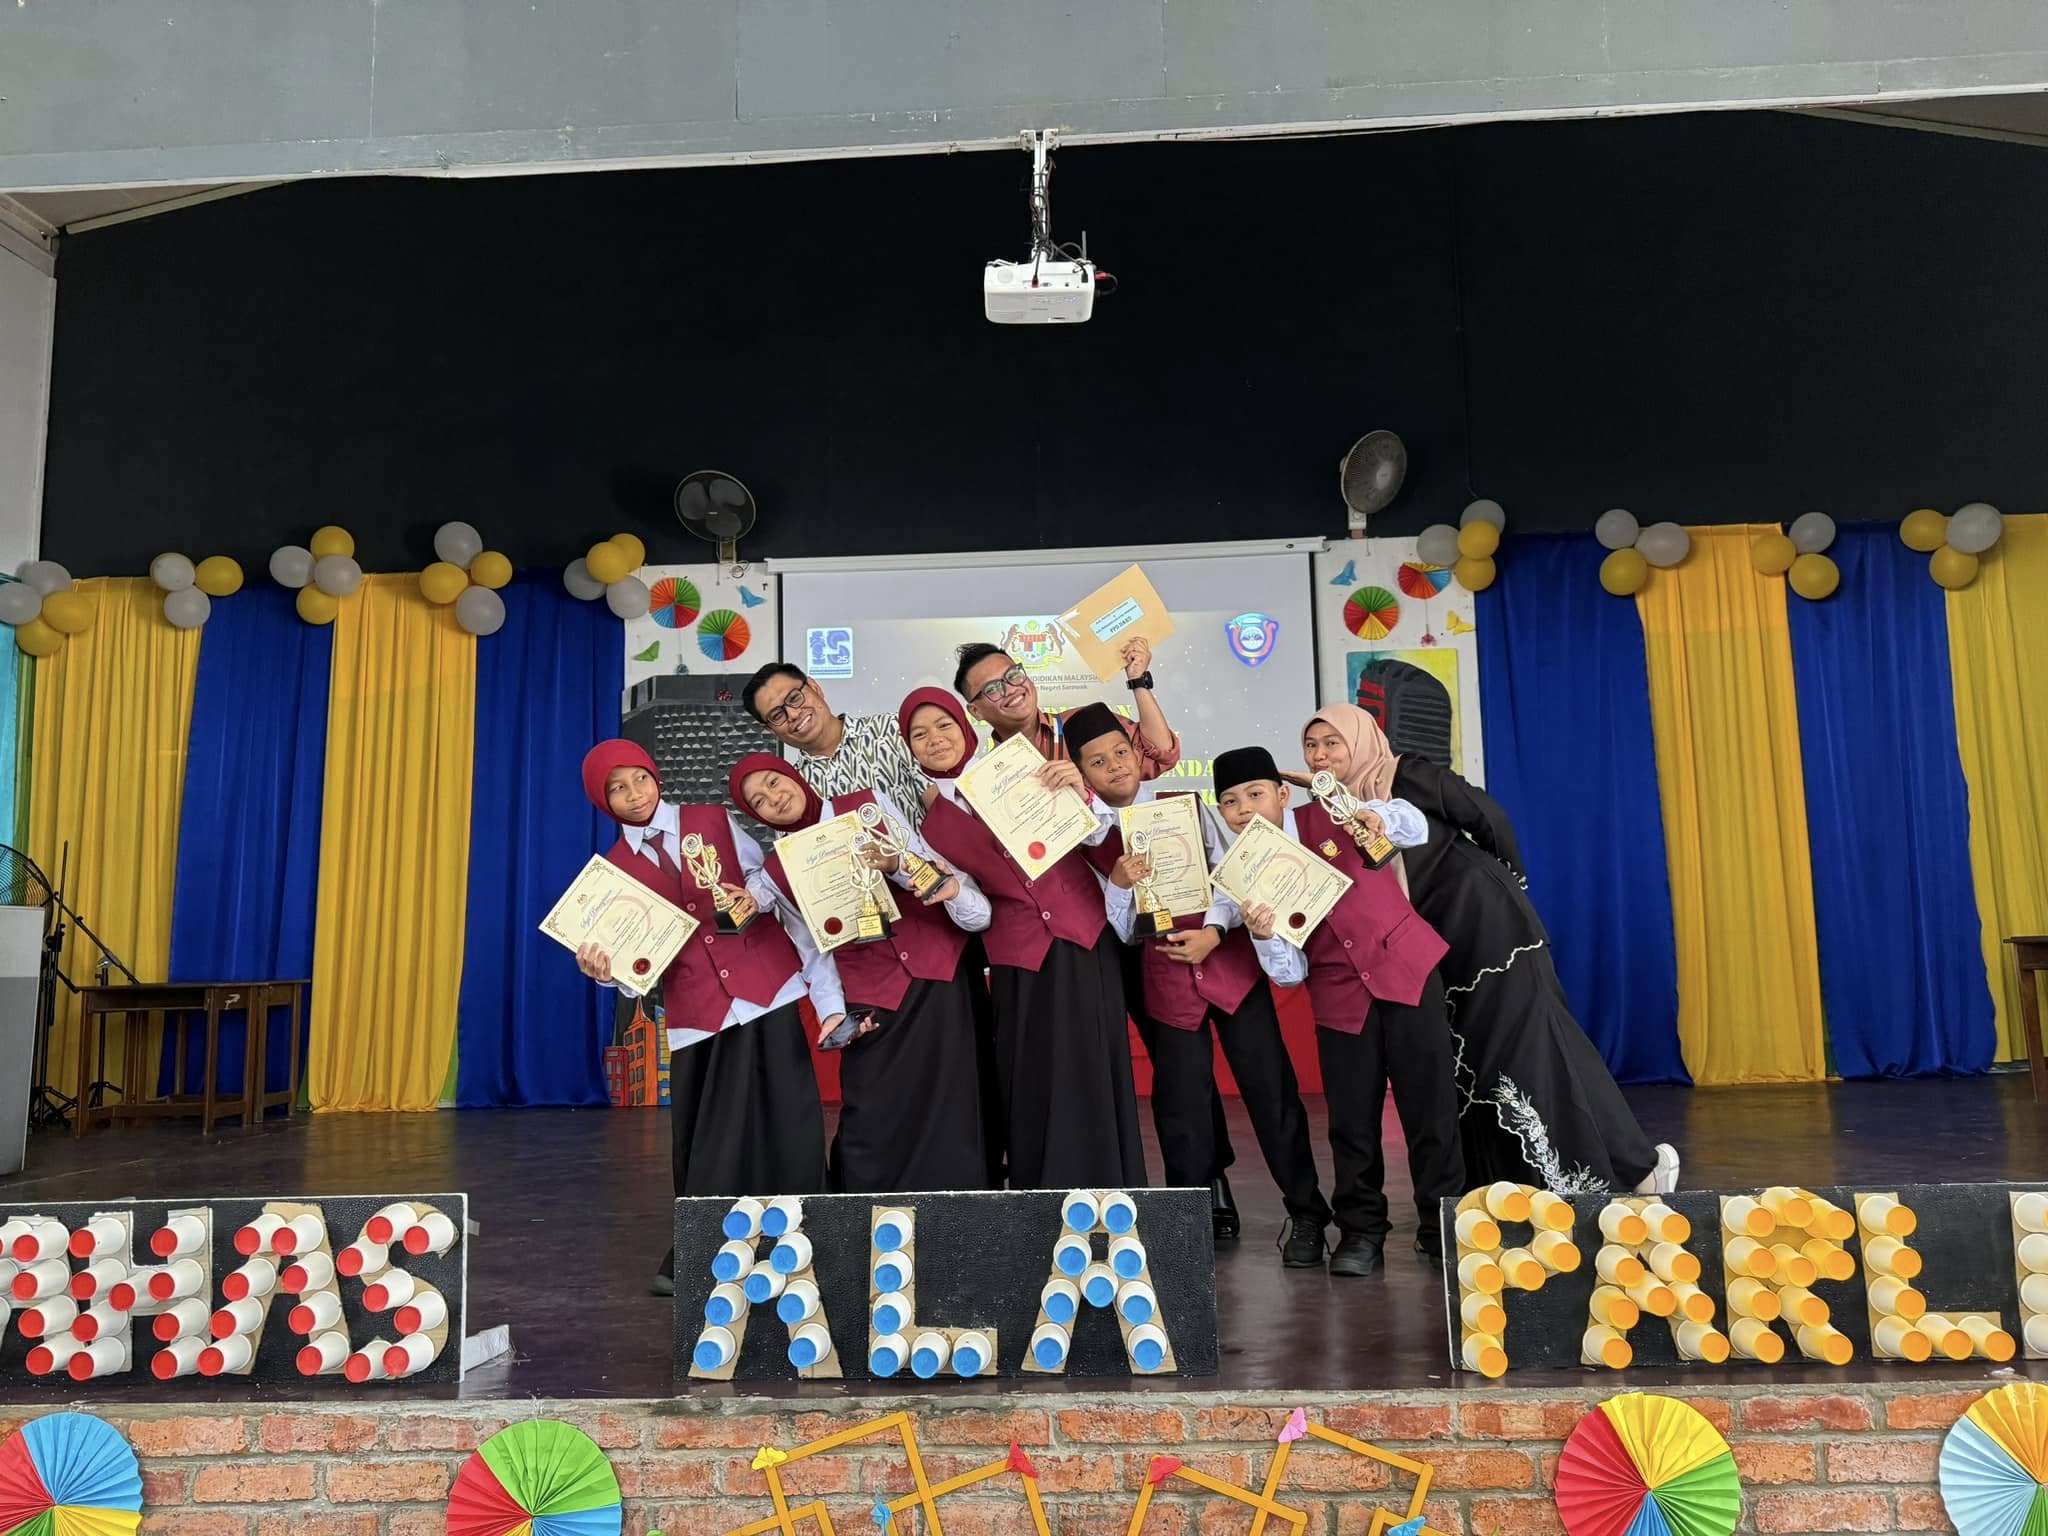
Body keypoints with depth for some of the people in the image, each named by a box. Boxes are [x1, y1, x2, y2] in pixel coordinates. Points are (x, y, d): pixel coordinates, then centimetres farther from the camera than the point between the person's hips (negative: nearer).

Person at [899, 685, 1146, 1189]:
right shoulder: (931, 825, 6)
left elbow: (1095, 837, 3)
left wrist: (1079, 793, -16)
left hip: (1084, 937, -1)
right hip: (1019, 958, 1)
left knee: (1090, 1076, -1)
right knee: (1034, 1087, 3)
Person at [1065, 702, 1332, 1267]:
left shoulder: (1188, 806, 4)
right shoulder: (1086, 839, 1)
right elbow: (1119, 933, 0)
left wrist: (1213, 930, -16)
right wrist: (1119, 885, -19)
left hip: (1230, 961, 0)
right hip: (1164, 978, 0)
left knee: (1271, 1090, 2)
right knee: (1181, 1110, 3)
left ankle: (1306, 1215, 17)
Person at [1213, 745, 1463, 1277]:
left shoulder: (1328, 818, -6)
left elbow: (1415, 829, 0)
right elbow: (1290, 974, -2)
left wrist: (1381, 819, -22)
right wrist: (1262, 936, -23)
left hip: (1408, 970, -1)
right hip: (1340, 997, 2)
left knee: (1430, 1105, 2)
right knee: (1352, 1119, 4)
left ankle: (1443, 1226, 16)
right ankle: (1361, 1229, 21)